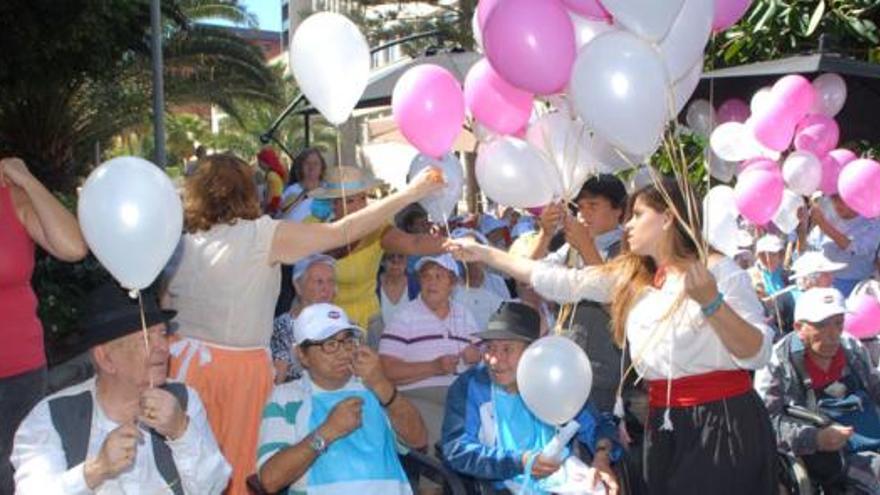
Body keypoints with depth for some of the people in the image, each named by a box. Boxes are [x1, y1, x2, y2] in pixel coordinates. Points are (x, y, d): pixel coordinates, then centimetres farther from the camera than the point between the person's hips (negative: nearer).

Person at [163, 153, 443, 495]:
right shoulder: (260, 236, -11)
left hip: (186, 360, 4)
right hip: (239, 365, -4)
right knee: (236, 467, 9)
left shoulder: (180, 245, 1)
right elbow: (342, 232, -12)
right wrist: (409, 193, -8)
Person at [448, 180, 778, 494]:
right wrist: (483, 254, 10)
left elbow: (758, 354, -13)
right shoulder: (630, 276, 12)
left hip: (724, 422, -6)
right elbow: (561, 282, 10)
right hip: (663, 425, 6)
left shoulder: (717, 270, -7)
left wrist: (711, 301, -28)